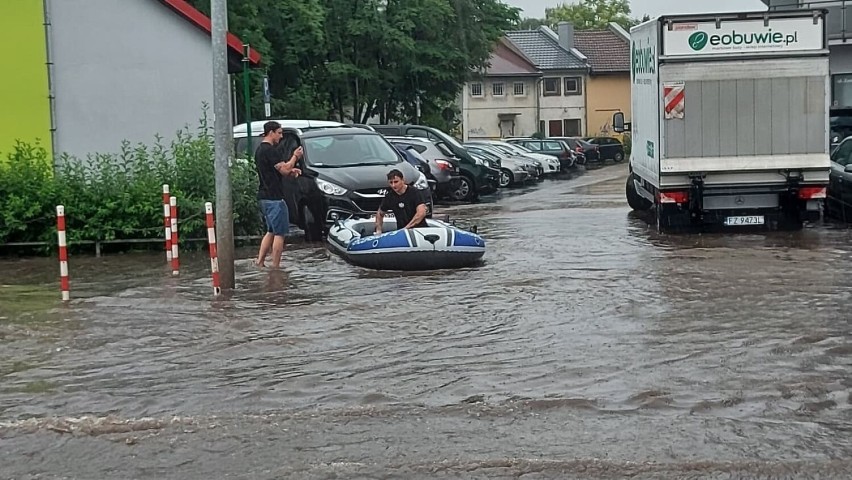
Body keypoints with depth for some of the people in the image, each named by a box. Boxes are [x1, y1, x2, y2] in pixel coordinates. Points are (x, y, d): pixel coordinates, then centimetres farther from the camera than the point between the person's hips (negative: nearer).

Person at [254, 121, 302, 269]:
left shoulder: (259, 149, 17)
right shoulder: (270, 150, -16)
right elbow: (284, 169, -17)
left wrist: (290, 171, 10)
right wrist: (295, 157, -2)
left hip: (264, 197, 10)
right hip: (274, 198, -10)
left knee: (271, 231, 17)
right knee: (279, 233, -4)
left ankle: (259, 262, 13)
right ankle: (275, 267, -2)